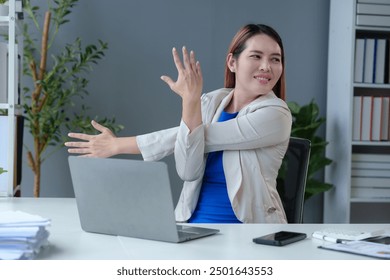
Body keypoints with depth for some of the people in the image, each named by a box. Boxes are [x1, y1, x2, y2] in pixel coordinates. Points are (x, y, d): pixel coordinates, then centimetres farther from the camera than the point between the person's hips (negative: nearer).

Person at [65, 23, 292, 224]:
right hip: (194, 224, 3)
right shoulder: (210, 102, 4)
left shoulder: (276, 115, -8)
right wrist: (191, 101, -21)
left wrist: (118, 145, -15)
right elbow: (188, 171, -10)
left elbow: (203, 138, -15)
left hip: (250, 232, -3)